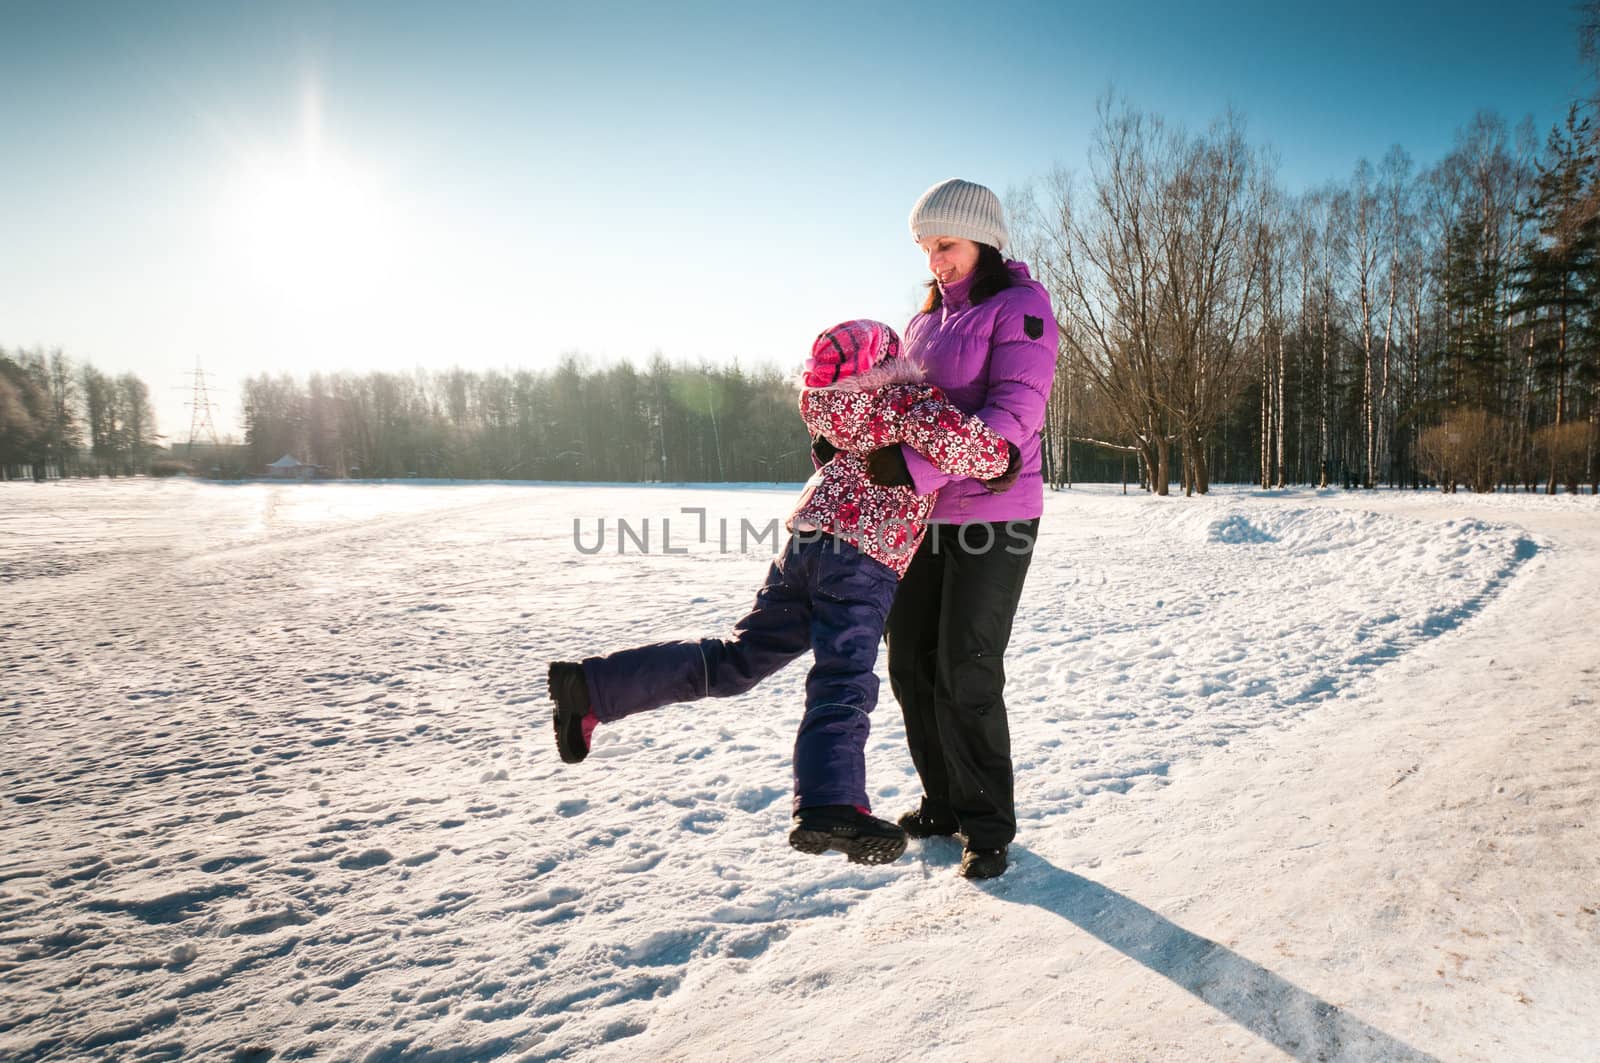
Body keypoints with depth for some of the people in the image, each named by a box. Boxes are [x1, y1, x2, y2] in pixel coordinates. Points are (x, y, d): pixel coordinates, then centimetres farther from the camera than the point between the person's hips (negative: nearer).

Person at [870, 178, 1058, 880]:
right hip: (929, 514, 8)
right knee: (911, 661, 9)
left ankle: (988, 825, 11)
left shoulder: (1019, 306, -7)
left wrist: (916, 468, -28)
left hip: (994, 514, -7)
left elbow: (1014, 412, -19)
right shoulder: (928, 317, 15)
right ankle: (943, 803, 27)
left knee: (966, 675, -7)